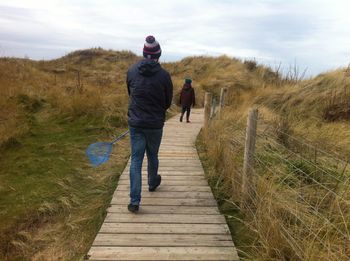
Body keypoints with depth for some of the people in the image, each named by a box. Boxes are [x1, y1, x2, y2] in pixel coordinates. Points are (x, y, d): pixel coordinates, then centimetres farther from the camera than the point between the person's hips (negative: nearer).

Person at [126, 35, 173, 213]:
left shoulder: (131, 71, -3)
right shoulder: (164, 75, -11)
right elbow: (168, 102, 0)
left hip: (135, 123, 1)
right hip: (155, 124, -1)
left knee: (136, 160, 4)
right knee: (152, 156, 19)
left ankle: (134, 201, 1)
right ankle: (152, 183, 44)